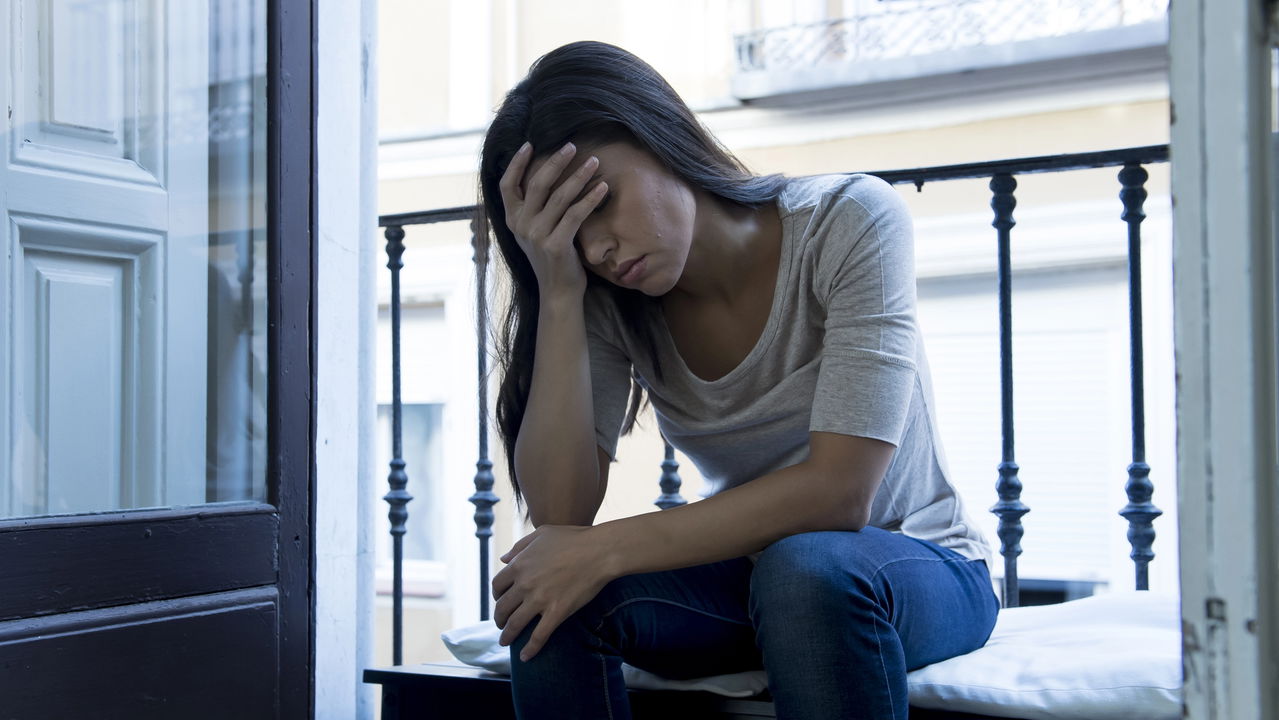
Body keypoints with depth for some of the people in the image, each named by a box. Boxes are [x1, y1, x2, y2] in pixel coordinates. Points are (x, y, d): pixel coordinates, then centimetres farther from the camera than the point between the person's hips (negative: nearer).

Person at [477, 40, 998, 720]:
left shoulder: (850, 219, -19)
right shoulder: (606, 301, -6)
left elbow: (838, 491, -27)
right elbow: (559, 513, -18)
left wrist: (606, 550, -28)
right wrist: (558, 292, -24)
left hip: (915, 567, -4)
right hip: (744, 564, 4)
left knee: (804, 568, -38)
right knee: (546, 592, -24)